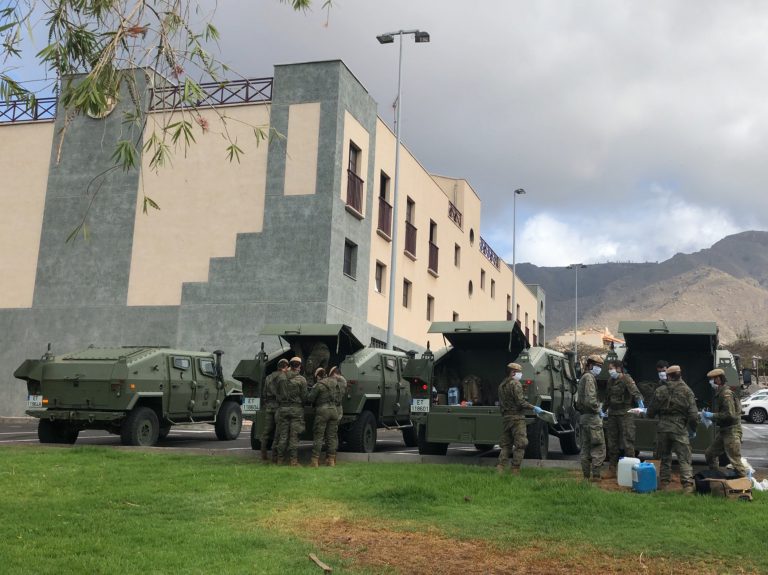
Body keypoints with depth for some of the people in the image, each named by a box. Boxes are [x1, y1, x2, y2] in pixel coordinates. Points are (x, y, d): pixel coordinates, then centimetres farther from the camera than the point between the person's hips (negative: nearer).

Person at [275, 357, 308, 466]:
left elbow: (278, 394, 6)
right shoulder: (301, 379, -9)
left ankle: (280, 459, 12)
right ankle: (293, 459, 1)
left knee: (282, 435, 8)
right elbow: (304, 397, -5)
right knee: (294, 436, 0)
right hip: (297, 409, -3)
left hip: (283, 408, 3)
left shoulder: (281, 378, 1)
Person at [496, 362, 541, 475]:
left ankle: (500, 467, 3)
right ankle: (515, 469, -6)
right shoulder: (515, 384, -10)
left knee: (505, 445, 12)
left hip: (505, 417, 8)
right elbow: (520, 401, -19)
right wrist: (533, 407, -12)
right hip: (517, 417, -8)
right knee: (520, 444, -3)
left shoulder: (501, 385, 17)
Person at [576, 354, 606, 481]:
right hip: (592, 418, -10)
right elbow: (590, 400, -24)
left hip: (583, 417, 10)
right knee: (599, 448, -7)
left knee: (585, 447, 12)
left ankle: (586, 475, 15)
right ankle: (596, 475, -9)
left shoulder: (583, 378, 19)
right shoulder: (590, 377, -12)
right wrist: (599, 410, -10)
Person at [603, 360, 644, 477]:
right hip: (612, 414, 8)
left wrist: (639, 400, -45)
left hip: (625, 414, -8)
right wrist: (604, 410, 24)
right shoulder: (610, 381, 12)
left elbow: (634, 391, -28)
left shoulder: (626, 379, -11)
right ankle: (612, 469, 19)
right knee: (612, 443, 11)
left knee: (628, 442, -7)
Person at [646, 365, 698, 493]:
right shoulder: (686, 391, -4)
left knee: (665, 457, 15)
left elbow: (650, 413, 5)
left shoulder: (660, 391, 1)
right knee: (684, 458, 1)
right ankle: (687, 484, -9)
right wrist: (693, 429, 7)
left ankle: (664, 483, 18)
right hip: (680, 429, -2)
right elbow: (693, 414, -6)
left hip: (663, 428, 2)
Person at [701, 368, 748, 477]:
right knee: (710, 454, 18)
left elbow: (730, 414, -25)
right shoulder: (719, 393, 12)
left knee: (735, 460, -9)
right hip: (722, 430, 11)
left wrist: (712, 415, -19)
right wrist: (709, 416, 7)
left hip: (731, 431, -11)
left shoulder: (726, 394, -19)